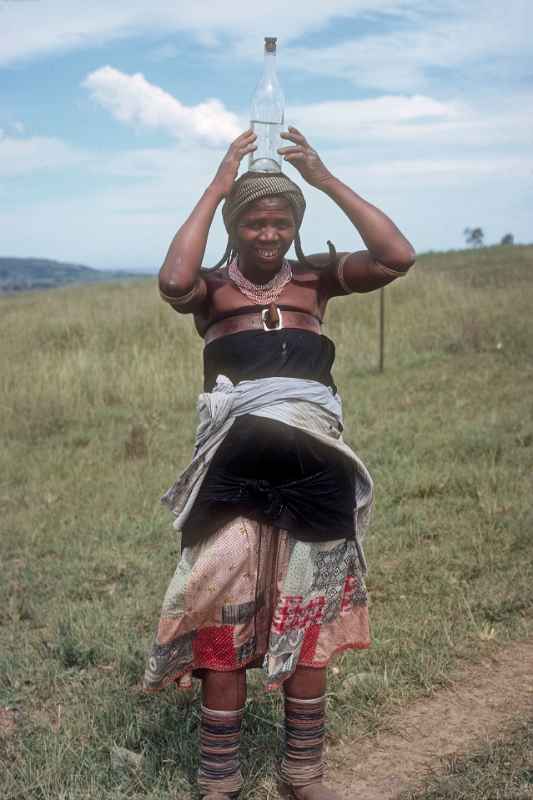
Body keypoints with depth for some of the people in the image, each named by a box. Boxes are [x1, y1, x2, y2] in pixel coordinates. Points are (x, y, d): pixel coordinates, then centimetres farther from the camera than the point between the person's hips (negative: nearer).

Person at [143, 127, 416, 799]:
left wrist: (326, 180, -6)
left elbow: (397, 258, -6)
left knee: (308, 623, 14)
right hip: (234, 467, -2)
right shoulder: (212, 287, 3)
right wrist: (216, 187, -14)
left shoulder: (314, 277, 9)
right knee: (223, 623, 6)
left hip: (314, 466, 2)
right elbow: (173, 282, -22)